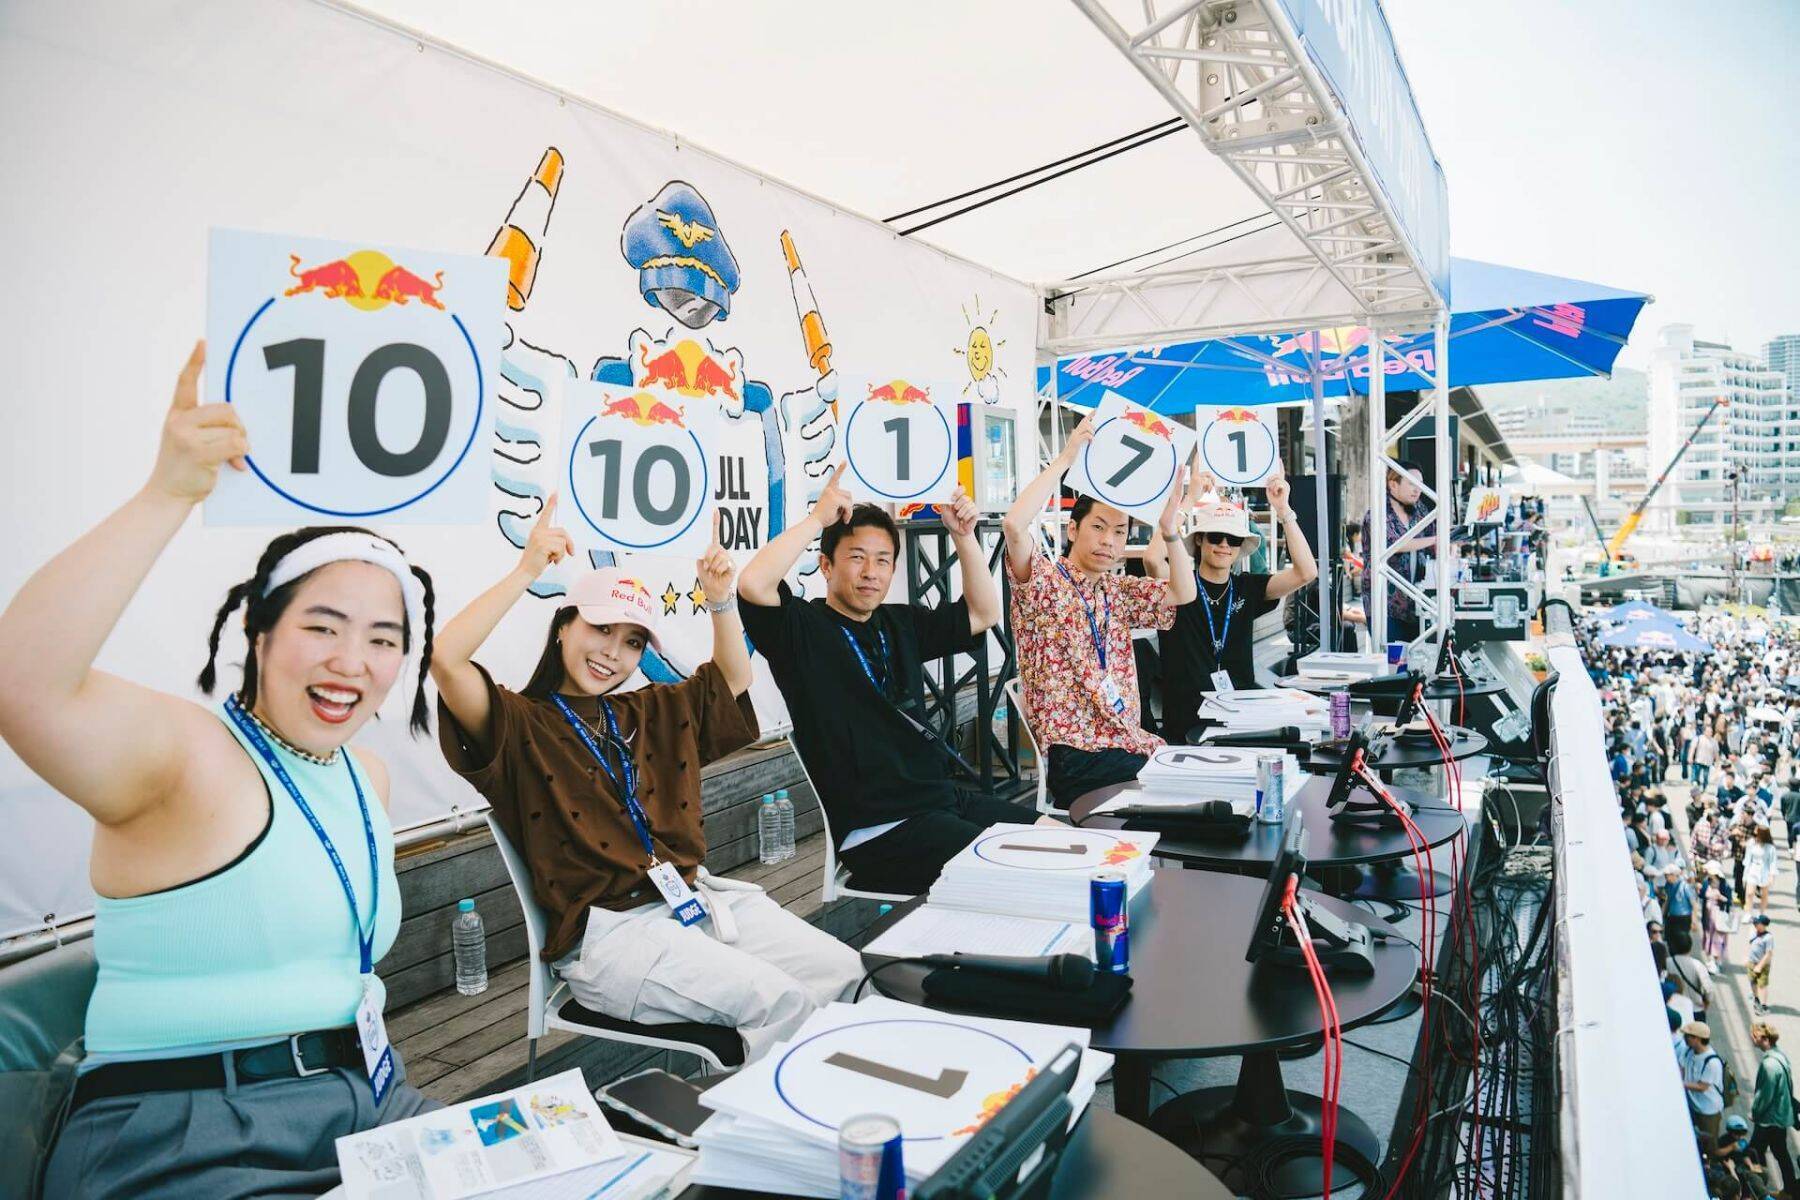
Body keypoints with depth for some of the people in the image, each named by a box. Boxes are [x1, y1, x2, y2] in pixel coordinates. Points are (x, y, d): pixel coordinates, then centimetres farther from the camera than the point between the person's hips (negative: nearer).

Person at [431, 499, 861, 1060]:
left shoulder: (651, 713, 18)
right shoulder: (519, 725, -2)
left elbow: (734, 677, 26)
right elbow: (445, 661, -20)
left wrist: (719, 597, 10)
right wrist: (525, 571, -21)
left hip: (696, 897, 7)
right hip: (606, 931, -7)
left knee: (845, 970, -9)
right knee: (776, 998, -24)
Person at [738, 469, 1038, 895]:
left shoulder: (899, 625, 15)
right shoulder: (803, 627, -7)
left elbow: (982, 613, 19)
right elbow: (753, 585, -27)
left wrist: (963, 537, 8)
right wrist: (817, 519, -18)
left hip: (945, 801, 8)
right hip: (881, 830, -8)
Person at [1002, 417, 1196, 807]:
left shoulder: (1115, 591, 18)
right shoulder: (1043, 581, -4)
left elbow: (1184, 593, 9)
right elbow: (1014, 525, -23)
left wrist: (1169, 528, -4)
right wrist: (1066, 459, -19)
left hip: (1130, 742, 8)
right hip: (1078, 757, -7)